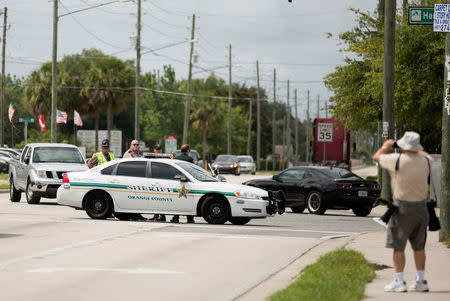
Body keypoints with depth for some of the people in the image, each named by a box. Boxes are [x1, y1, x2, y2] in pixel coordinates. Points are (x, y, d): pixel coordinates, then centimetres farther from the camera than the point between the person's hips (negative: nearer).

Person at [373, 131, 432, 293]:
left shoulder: (398, 160, -15)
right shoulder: (425, 161, 0)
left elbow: (377, 156, 2)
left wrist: (387, 146, 21)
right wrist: (415, 149, 35)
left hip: (403, 208, -5)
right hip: (421, 208, 6)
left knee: (398, 246, 1)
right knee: (419, 247, 12)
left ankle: (399, 281, 0)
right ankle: (421, 281, 14)